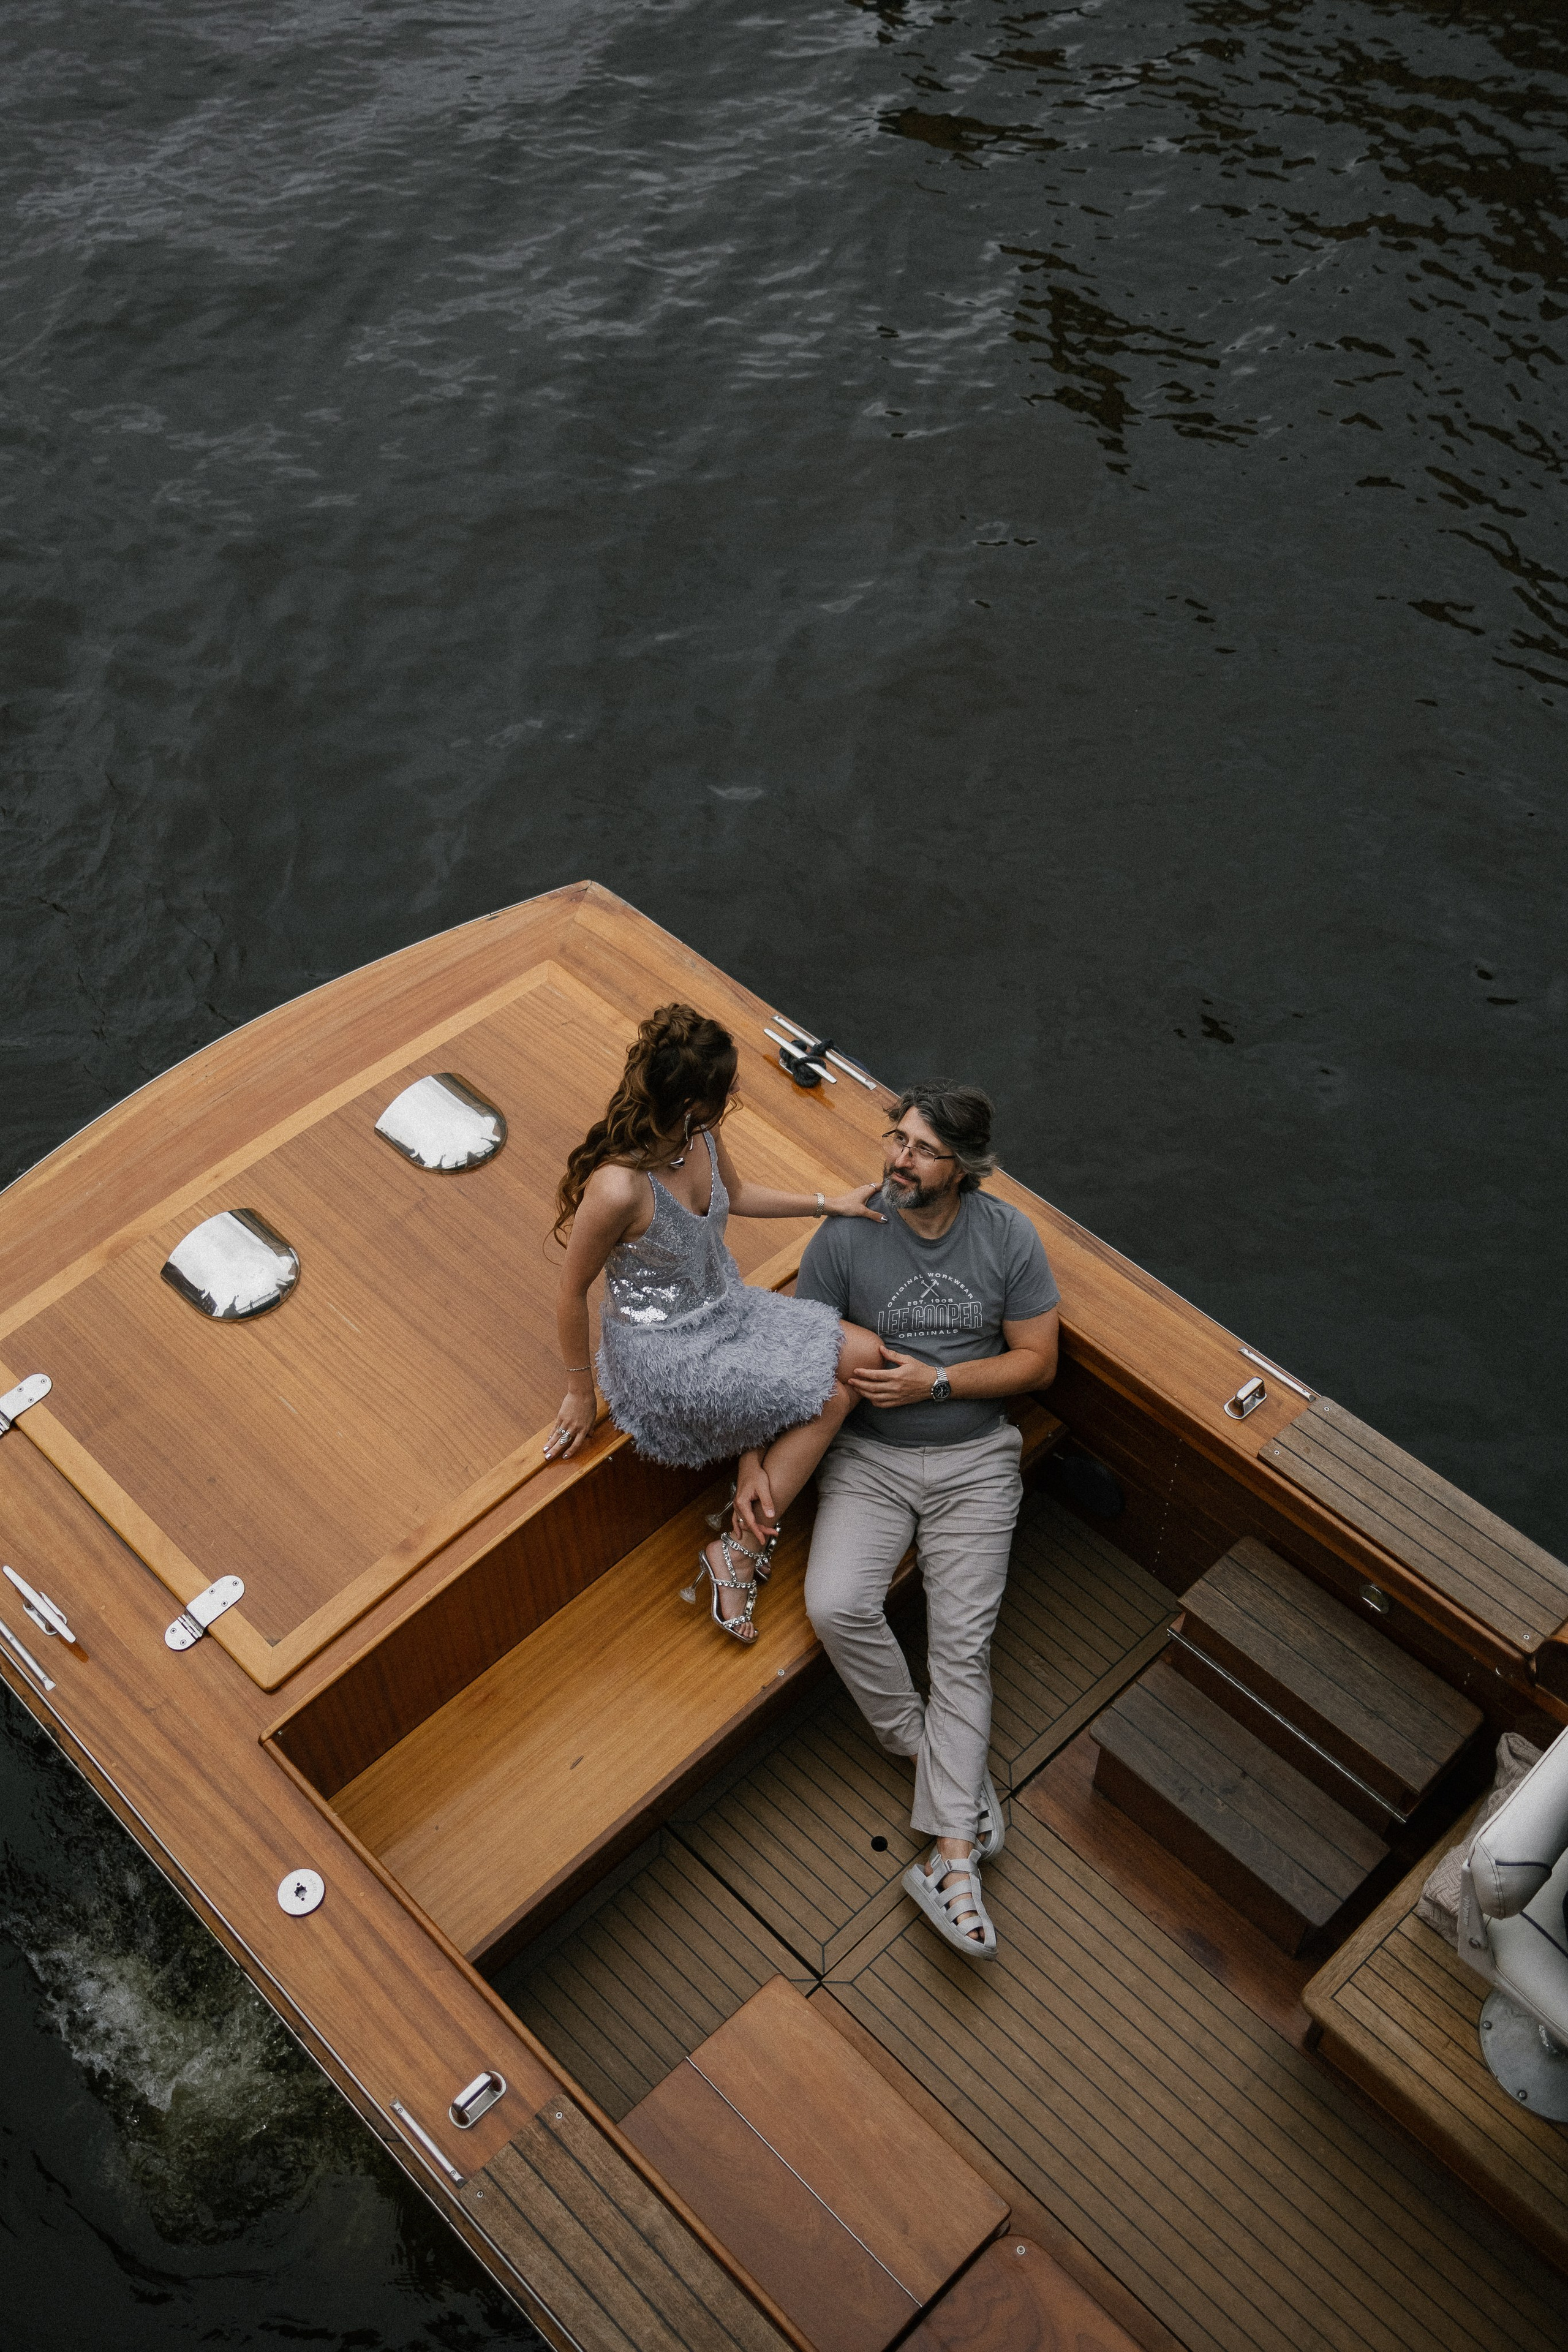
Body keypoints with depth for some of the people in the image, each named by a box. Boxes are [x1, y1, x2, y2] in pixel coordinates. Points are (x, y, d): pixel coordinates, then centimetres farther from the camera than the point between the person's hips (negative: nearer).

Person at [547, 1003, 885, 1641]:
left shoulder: (700, 1133, -10)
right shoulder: (619, 1188, -33)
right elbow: (572, 1291, -18)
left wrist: (827, 1203, 10)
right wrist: (580, 1392, -6)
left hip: (726, 1306, 8)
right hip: (661, 1349, -8)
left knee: (865, 1356, -5)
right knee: (830, 1397, -12)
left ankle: (753, 1475, 5)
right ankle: (740, 1553, 3)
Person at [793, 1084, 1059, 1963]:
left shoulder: (1009, 1236, -6)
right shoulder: (845, 1237, -8)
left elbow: (1038, 1361, -2)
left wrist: (934, 1381, -15)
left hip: (974, 1460, 0)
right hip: (869, 1459, 1)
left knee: (963, 1642, -10)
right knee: (837, 1605, -24)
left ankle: (951, 1862, -10)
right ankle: (945, 1760, -1)